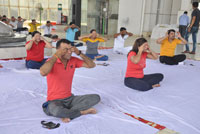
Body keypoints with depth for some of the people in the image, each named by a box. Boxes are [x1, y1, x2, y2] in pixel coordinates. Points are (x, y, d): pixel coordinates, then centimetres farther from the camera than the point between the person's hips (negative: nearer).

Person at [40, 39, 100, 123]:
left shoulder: (73, 60, 1)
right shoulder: (51, 62, -14)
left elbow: (92, 65, 2)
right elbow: (43, 72, -36)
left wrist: (79, 53, -10)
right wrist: (56, 55, -28)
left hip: (70, 98, 6)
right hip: (55, 101, -6)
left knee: (96, 97, -7)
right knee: (57, 111, -41)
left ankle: (67, 114, -16)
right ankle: (83, 111, -11)